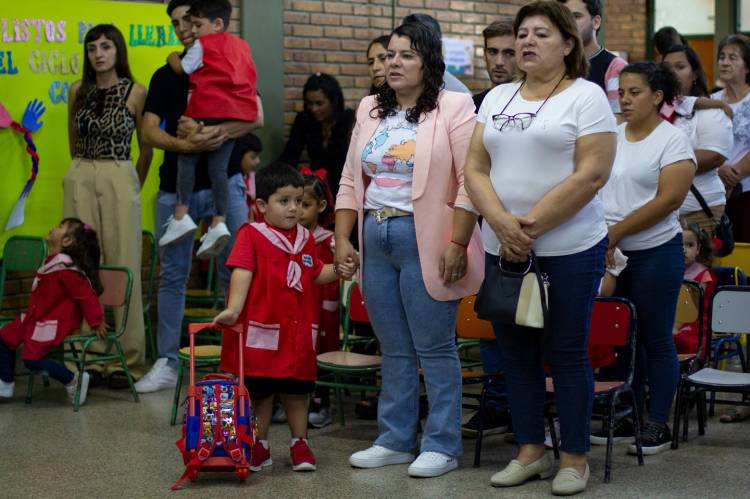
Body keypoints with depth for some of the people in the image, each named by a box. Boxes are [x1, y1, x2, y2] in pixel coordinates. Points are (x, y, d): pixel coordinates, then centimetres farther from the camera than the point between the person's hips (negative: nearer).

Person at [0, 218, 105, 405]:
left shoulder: (66, 269, -26)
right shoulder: (53, 262, 4)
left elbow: (86, 295, -23)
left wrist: (96, 323, -17)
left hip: (56, 323, -10)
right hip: (38, 318, 10)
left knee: (32, 358, -17)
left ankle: (73, 380, -3)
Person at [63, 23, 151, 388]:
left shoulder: (136, 93, -1)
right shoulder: (78, 91, 8)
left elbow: (146, 149, 6)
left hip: (120, 181, -3)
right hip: (80, 180, 3)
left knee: (122, 268, -3)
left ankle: (125, 361, 2)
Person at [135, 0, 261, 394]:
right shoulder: (165, 76, 12)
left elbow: (256, 117, -6)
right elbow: (149, 131, 1)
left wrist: (216, 133, -23)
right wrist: (186, 144, -18)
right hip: (176, 187, 2)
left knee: (236, 272, -3)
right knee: (171, 276, 4)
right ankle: (167, 364, 9)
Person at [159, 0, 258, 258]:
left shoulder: (202, 45, 2)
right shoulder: (241, 45, 21)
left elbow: (182, 69, 8)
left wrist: (173, 58, 26)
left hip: (209, 111, -6)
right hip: (240, 113, 6)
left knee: (187, 157, 5)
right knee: (219, 166, 5)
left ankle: (181, 216, -3)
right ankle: (218, 223, -6)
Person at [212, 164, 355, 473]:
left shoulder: (305, 238, 10)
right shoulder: (251, 235, -8)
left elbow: (315, 273, 21)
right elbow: (242, 273, -18)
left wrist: (337, 271, 3)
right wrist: (233, 308, -28)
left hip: (298, 330, 4)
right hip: (261, 328, -4)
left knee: (296, 391, 11)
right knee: (259, 391, 7)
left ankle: (299, 444, 22)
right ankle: (259, 447, 20)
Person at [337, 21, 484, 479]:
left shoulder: (454, 108, -6)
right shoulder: (370, 111, 14)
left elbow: (470, 182, -12)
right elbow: (351, 182, 15)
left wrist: (457, 245, -17)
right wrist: (342, 239, 7)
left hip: (424, 241, -6)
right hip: (375, 238, 6)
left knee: (434, 348, -1)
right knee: (394, 350, 13)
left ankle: (442, 445, 7)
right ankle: (395, 440, 21)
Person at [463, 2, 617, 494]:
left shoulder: (586, 97, -5)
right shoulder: (497, 98, 12)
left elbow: (591, 175, -14)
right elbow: (475, 169, 6)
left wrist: (531, 226, -16)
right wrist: (502, 223, -12)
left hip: (568, 249, -5)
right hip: (502, 249, 5)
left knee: (566, 355, 2)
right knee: (517, 354, 10)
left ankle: (575, 459, 13)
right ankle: (531, 452, 22)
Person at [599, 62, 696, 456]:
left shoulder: (673, 140, -6)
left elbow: (669, 200, -14)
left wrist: (616, 231, -16)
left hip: (654, 252, -5)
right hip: (608, 253, 5)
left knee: (656, 339, 0)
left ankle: (658, 424, 8)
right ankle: (628, 416, 20)